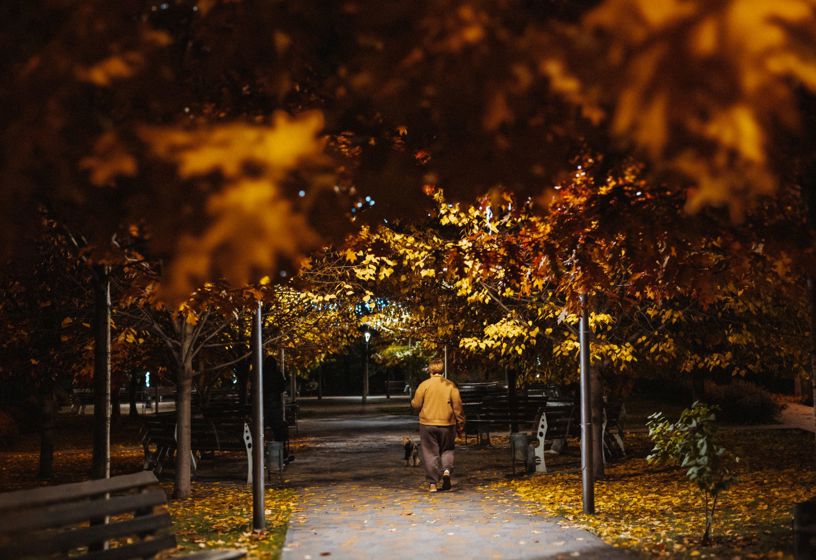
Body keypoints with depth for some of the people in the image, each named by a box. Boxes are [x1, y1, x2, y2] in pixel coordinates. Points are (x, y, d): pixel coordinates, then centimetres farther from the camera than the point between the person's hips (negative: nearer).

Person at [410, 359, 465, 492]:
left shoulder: (424, 385, -5)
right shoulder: (450, 385, 0)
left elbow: (416, 405, -5)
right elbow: (457, 407, 0)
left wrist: (412, 402, 19)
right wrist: (460, 425, 9)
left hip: (428, 424, -1)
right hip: (447, 425, 1)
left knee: (430, 453, 5)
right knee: (447, 450, 19)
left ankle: (433, 483, 2)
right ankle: (447, 470, -8)